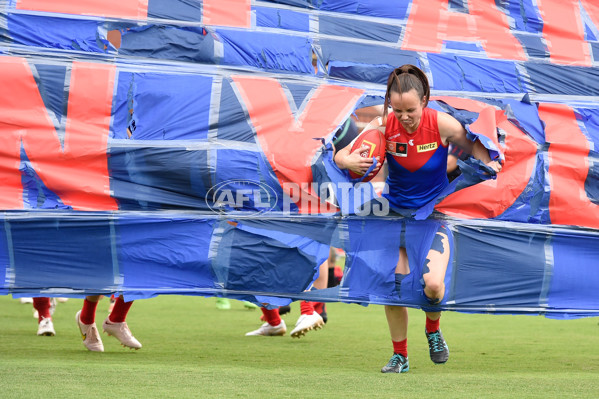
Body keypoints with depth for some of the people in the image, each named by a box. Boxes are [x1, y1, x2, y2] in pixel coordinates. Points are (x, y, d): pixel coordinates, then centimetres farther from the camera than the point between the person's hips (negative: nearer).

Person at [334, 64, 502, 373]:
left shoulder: (442, 123, -16)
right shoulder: (384, 126, -14)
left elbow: (472, 145, 1)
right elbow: (340, 156, -12)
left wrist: (487, 163, -20)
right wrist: (350, 161, -36)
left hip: (434, 214, -2)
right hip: (396, 212, 2)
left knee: (433, 284, -22)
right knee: (392, 288, -5)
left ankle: (433, 329, 12)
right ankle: (400, 356, 17)